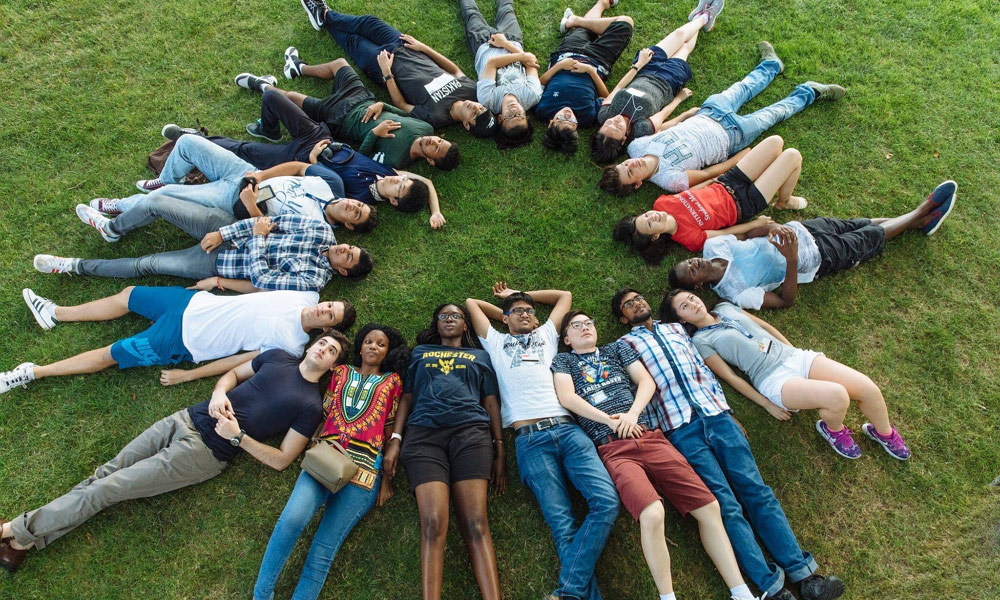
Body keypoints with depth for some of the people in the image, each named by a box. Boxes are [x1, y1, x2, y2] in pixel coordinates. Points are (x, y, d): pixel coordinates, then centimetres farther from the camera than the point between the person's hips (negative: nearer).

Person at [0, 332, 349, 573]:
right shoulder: (279, 357, 5)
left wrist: (237, 437, -18)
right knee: (106, 471, 5)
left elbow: (281, 460, -12)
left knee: (106, 489, -2)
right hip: (187, 420, 6)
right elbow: (233, 373, 17)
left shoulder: (310, 406, -11)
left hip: (207, 452, -5)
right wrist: (219, 393, -5)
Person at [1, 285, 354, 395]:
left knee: (112, 354, 0)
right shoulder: (306, 294, -8)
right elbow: (264, 289, 9)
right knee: (128, 295, 16)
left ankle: (34, 373, 18)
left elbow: (241, 361, -21)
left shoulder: (290, 344, -24)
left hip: (186, 342, -6)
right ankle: (56, 314, 37)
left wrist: (187, 376, -16)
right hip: (195, 303, 6)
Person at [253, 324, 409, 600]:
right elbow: (323, 415, 17)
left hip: (364, 468, -1)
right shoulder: (341, 372, 22)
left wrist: (387, 477, 5)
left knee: (323, 550, -13)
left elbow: (391, 431, 12)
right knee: (292, 518, -26)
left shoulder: (391, 381, 17)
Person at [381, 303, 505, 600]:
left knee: (476, 524, -14)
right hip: (423, 434, 1)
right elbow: (407, 397, 20)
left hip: (471, 431, 0)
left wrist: (499, 449, 8)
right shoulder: (420, 352, 28)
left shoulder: (480, 355, 27)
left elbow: (491, 402, 19)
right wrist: (395, 440, 6)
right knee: (433, 524, -16)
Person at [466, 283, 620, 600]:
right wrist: (506, 306, 40)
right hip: (530, 439, -2)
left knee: (606, 501, -19)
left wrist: (520, 294, 42)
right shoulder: (496, 341, 27)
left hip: (567, 429, 2)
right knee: (562, 523, -16)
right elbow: (471, 303, 32)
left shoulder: (546, 335, 31)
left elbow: (565, 295, 40)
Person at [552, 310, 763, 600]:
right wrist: (610, 421, -8)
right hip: (612, 448, -4)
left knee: (709, 507, -4)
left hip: (649, 437, 4)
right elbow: (567, 397, -2)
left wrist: (632, 414, -5)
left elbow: (647, 381, 13)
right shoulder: (563, 360, 15)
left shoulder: (617, 348, 23)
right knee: (652, 514, -28)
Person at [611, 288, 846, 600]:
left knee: (755, 489, -3)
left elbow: (705, 369, 20)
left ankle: (804, 574, -2)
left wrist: (726, 411, 11)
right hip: (680, 427, -4)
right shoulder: (624, 345, 9)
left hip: (716, 414, 4)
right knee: (725, 503, -11)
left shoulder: (676, 328, 23)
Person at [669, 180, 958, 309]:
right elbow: (786, 300, -25)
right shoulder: (736, 293, -31)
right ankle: (921, 212, 39)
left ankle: (921, 220, 41)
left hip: (797, 229, 5)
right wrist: (792, 260, -38)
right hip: (816, 259, -4)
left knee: (862, 224, 14)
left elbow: (750, 233, -2)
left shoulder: (711, 247, -16)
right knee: (874, 238, 11)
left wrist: (771, 228, -25)